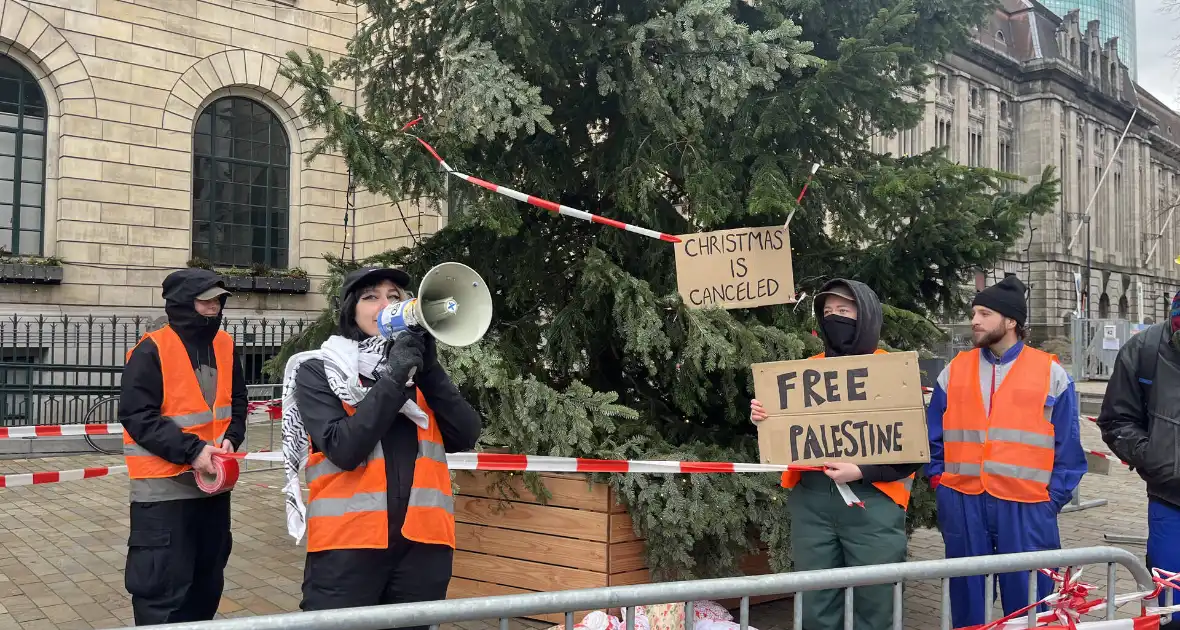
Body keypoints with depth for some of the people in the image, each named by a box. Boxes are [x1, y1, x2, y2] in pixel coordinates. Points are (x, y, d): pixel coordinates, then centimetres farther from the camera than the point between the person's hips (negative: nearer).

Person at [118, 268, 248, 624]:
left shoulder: (224, 346, 6)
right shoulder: (151, 351, -12)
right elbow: (137, 416, -16)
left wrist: (230, 439, -6)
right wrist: (191, 450, -22)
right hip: (164, 488, -6)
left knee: (207, 583, 17)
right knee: (162, 587, -3)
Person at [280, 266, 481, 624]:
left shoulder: (418, 368, 14)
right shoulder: (317, 371, 2)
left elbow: (466, 437, 0)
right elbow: (344, 450, -13)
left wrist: (428, 370, -8)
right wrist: (393, 379, -14)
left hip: (423, 541, 4)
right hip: (347, 542, -3)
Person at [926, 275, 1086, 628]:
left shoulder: (1051, 374, 1)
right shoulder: (953, 372, 8)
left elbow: (1068, 448, 2)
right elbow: (934, 438, 12)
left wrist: (1052, 500, -3)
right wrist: (940, 485, 4)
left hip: (1026, 506, -2)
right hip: (962, 504, 2)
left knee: (1027, 601, 6)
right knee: (967, 599, 11)